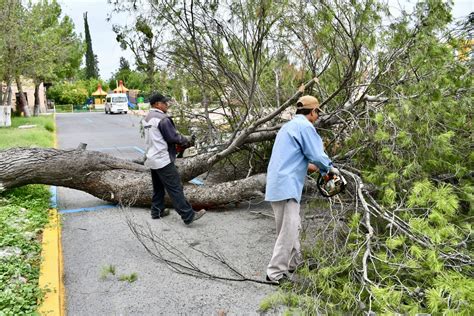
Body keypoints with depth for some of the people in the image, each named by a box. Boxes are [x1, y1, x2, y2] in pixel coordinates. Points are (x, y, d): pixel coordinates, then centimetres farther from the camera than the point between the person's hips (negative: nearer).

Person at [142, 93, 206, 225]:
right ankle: (188, 216, -6)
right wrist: (186, 141, 1)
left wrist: (180, 140, 9)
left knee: (158, 187, 20)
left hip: (151, 158, 10)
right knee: (175, 188, -8)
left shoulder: (146, 119, 12)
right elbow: (173, 137, -17)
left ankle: (157, 211, 30)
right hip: (163, 160, -10)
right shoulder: (162, 118, -18)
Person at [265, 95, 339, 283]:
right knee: (289, 229, -8)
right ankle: (276, 272, -5)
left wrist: (306, 166, 30)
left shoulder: (289, 126, 23)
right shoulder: (305, 126, -7)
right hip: (287, 185, -10)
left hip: (277, 184, 10)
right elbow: (317, 155, -11)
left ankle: (294, 263, 30)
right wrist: (330, 168, 7)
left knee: (292, 226, 19)